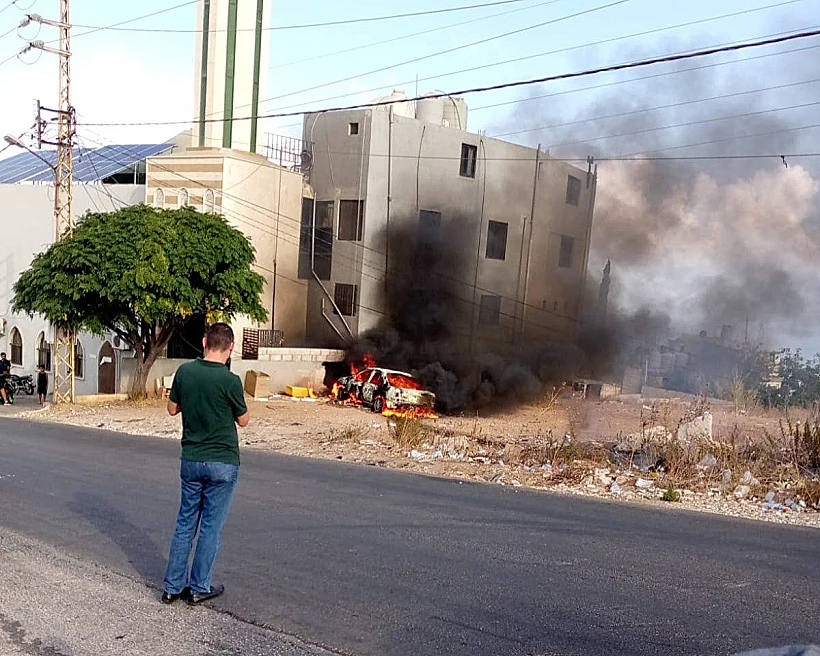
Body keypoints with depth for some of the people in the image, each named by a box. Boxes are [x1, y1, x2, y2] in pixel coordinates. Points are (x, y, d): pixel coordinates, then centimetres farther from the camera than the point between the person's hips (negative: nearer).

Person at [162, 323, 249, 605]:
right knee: (211, 526, 7)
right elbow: (243, 420, -4)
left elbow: (172, 408, 9)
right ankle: (199, 588, 17)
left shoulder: (184, 372, -4)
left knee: (185, 523, 15)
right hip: (222, 462, -5)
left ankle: (173, 586, 21)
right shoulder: (230, 381, -18)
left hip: (190, 460, 5)